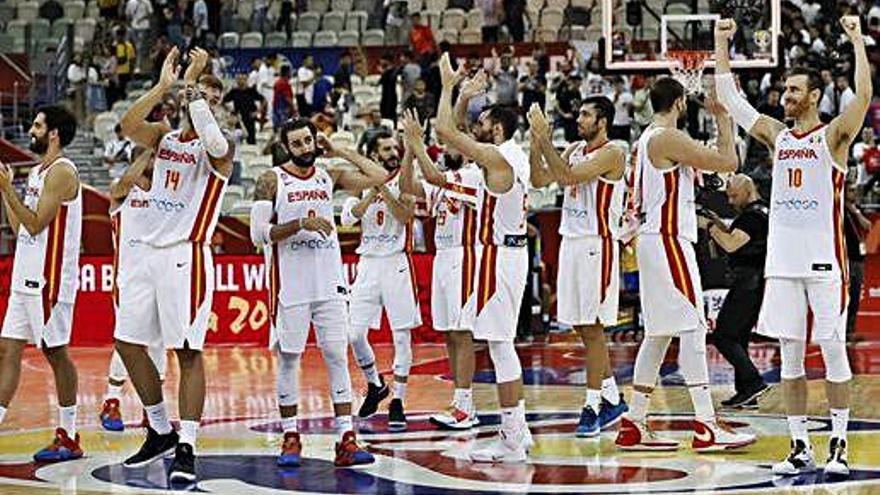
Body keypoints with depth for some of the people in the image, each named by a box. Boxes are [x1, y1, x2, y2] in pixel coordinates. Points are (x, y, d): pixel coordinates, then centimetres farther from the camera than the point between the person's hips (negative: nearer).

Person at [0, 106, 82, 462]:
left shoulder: (61, 172, -13)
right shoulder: (37, 172, 17)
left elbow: (36, 224, -18)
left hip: (50, 279, -10)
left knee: (56, 353, -3)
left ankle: (68, 438, 4)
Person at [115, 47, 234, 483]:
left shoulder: (218, 147, -5)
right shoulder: (164, 137, 11)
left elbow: (211, 140, -30)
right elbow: (128, 125, -8)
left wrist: (193, 84, -22)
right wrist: (163, 86, -14)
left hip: (186, 257, -7)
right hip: (150, 252, 7)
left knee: (188, 351, -9)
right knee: (127, 342, 10)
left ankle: (186, 447, -7)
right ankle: (160, 431, 23)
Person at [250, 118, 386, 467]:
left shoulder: (329, 176, 9)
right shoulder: (272, 180, -3)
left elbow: (378, 177, 4)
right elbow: (259, 234, -10)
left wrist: (340, 152, 4)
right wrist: (300, 224, -19)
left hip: (329, 284, 3)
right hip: (290, 285, -3)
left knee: (337, 357, -1)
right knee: (288, 358, 3)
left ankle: (346, 440, -3)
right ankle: (291, 438, 14)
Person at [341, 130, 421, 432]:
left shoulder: (403, 180, -1)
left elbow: (405, 216, -16)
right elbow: (348, 217, -7)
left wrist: (383, 188, -17)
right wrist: (372, 192, -15)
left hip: (396, 263, -3)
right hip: (368, 263, 3)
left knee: (402, 335, -3)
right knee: (355, 335, 0)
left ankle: (398, 402, 4)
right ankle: (375, 385, 24)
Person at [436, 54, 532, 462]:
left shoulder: (496, 158, -16)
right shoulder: (517, 157, 12)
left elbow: (445, 129, -20)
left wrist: (449, 84, -8)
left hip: (498, 255, -10)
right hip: (512, 250, 10)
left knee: (499, 345, -8)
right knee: (503, 344, 16)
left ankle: (511, 441, -7)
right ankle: (518, 432, 20)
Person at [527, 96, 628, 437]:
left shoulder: (612, 154, -12)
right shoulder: (575, 150, 13)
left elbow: (567, 176, -22)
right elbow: (539, 180, 9)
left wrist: (544, 138, -19)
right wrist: (536, 141, -2)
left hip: (596, 246, -8)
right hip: (571, 243, 8)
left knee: (591, 328, -6)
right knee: (583, 327, 11)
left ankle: (593, 404, -1)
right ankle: (612, 399, 21)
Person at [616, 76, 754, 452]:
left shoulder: (648, 138, 17)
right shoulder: (669, 138, -14)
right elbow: (728, 162, -17)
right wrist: (722, 117, -5)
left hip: (655, 241, 10)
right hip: (669, 241, -10)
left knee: (659, 333, 12)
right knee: (691, 329, -11)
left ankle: (634, 426, 12)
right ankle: (706, 427, -13)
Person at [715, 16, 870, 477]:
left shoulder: (832, 136, -2)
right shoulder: (777, 136, 12)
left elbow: (863, 94, -19)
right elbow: (730, 98, 15)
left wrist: (857, 39, -20)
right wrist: (721, 43, 11)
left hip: (825, 260, -5)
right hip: (782, 260, 5)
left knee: (832, 351, -2)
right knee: (790, 355, 5)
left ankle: (838, 444, 3)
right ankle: (800, 447, 10)